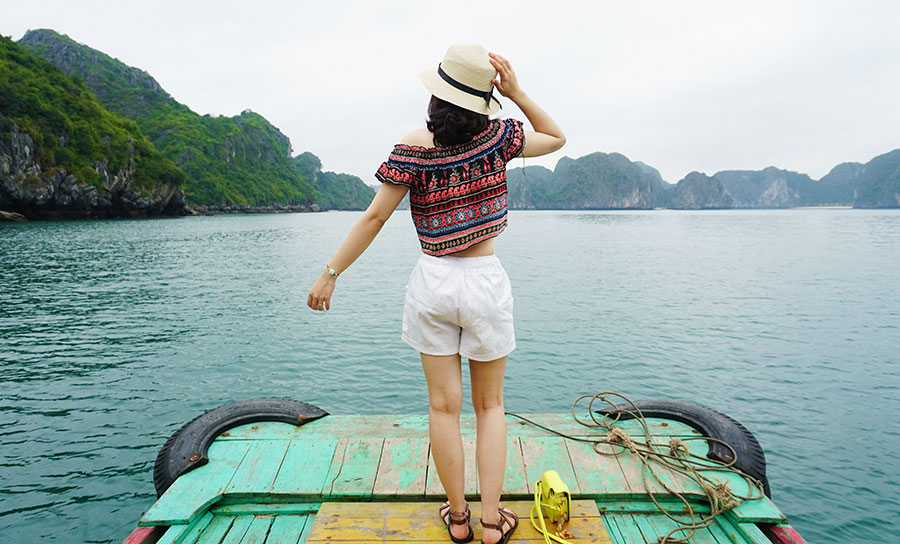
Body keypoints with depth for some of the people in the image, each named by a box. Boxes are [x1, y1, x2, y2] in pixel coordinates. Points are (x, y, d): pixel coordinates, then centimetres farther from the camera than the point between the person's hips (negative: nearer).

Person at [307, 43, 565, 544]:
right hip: (485, 281, 1)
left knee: (444, 406, 10)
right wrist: (517, 93, 4)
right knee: (490, 405, 14)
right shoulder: (497, 136, -4)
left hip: (433, 281, 0)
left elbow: (374, 217, -9)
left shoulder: (414, 147, -8)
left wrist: (331, 273, -2)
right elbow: (556, 138, 15)